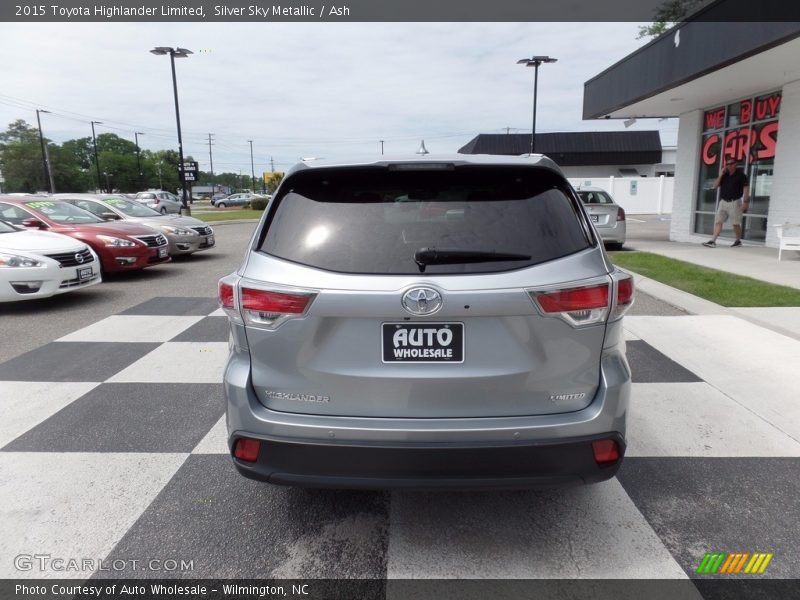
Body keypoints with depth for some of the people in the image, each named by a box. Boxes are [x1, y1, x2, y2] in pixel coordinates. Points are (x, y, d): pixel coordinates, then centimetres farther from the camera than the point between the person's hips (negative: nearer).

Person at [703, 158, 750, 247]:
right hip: (723, 202, 5)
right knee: (718, 222, -4)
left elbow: (746, 187, -8)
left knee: (736, 223, 2)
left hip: (734, 202, -5)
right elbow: (715, 186, 6)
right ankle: (712, 241, -10)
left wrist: (745, 202, -14)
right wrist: (721, 174, -4)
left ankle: (738, 241, 18)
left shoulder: (740, 174, -4)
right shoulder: (724, 174, 11)